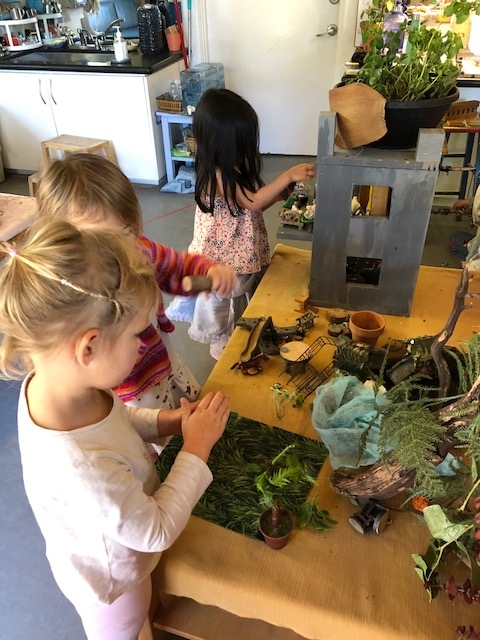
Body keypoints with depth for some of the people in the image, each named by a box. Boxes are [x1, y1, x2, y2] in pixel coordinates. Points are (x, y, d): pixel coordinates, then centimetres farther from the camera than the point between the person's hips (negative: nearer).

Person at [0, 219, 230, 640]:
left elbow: (113, 418, -1)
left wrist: (163, 422, -15)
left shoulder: (49, 380, -25)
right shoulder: (80, 469, -48)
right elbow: (157, 532, -29)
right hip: (112, 581, -6)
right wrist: (196, 449, -23)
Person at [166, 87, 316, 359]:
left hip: (242, 252, 9)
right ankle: (224, 349, 34)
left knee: (241, 303, 25)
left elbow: (250, 206, 8)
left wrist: (276, 195, -8)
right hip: (225, 258, -9)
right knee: (223, 307, 13)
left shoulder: (232, 166, 2)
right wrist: (287, 177, -32)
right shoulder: (217, 174, -27)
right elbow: (252, 202, -30)